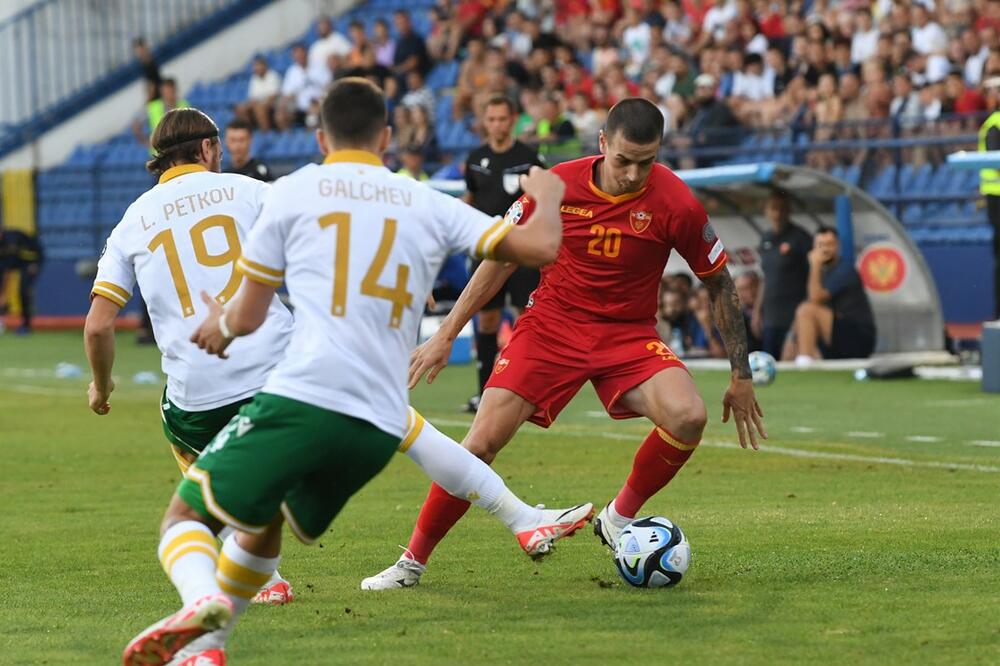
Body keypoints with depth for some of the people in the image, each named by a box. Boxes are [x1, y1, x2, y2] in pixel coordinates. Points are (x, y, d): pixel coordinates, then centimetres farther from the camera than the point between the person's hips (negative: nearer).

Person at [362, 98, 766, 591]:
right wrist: (446, 334, 4)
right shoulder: (558, 186, -11)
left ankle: (620, 519, -3)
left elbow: (719, 282, 0)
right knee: (482, 443, -12)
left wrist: (741, 374, 0)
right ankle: (413, 561, 6)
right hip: (551, 323, 0)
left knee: (688, 417, -28)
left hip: (629, 333, 0)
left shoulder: (674, 203, -14)